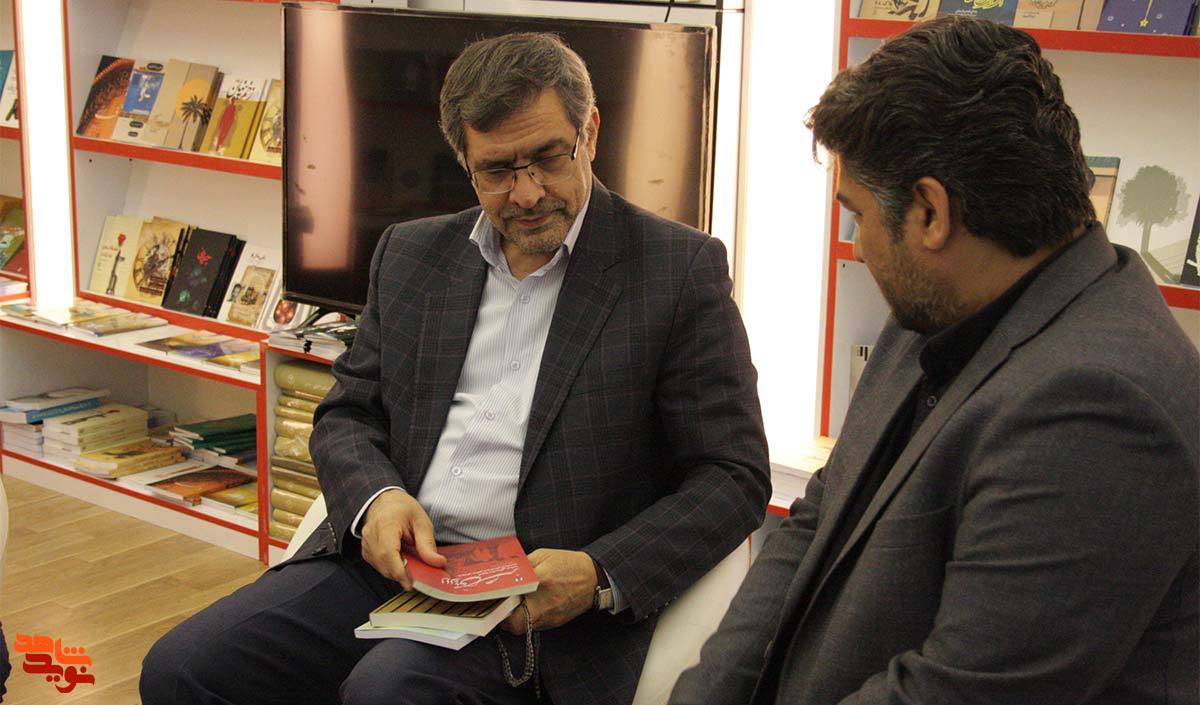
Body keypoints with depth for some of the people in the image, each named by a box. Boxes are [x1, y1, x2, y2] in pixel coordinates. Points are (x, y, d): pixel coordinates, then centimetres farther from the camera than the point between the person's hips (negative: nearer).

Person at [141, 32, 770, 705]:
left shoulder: (683, 269, -2)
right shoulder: (410, 254, 14)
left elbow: (732, 477, -4)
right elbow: (347, 414, 18)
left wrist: (598, 576, -19)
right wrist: (376, 497, -6)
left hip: (542, 596, -5)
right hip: (391, 553, 5)